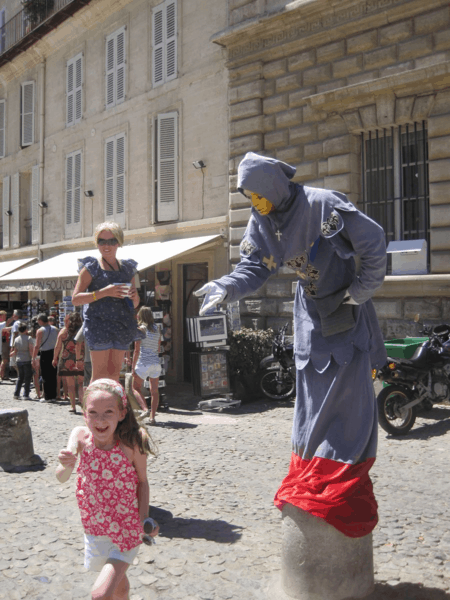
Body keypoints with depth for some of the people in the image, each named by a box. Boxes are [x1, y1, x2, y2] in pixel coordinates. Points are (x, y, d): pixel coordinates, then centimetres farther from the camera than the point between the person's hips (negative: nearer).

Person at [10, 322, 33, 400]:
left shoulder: (16, 339, 6)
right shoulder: (28, 338, -8)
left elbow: (15, 352, 10)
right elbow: (31, 350, -13)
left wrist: (10, 354, 28)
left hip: (18, 360, 5)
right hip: (27, 360, -5)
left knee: (20, 377, 17)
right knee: (27, 377, 2)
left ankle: (16, 394, 16)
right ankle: (26, 395, 0)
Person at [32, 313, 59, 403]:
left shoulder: (40, 331, -9)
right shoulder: (55, 329, 7)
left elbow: (37, 346, -12)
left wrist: (33, 358, -7)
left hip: (44, 354, -5)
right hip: (54, 353, 5)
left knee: (45, 376, 1)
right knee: (53, 376, 11)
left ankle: (47, 397, 2)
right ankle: (53, 396, 15)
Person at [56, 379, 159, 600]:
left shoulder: (132, 444, -23)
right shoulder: (80, 436, -16)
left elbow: (142, 481, -8)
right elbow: (61, 478, -22)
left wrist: (144, 519, -13)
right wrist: (66, 465, -43)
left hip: (127, 529, -3)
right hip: (95, 527, 4)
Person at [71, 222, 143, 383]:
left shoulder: (127, 267, 15)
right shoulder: (91, 267, 1)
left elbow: (135, 304, 22)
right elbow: (75, 299, -8)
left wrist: (134, 296, -3)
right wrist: (104, 292, -18)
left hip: (121, 324, 5)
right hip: (99, 322, -5)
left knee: (115, 372, 7)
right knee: (100, 373, -8)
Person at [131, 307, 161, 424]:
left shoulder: (141, 329, -7)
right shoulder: (157, 329, 8)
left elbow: (137, 350, -9)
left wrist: (133, 367, -6)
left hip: (143, 363, -5)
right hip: (156, 363, 5)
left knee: (135, 388, 9)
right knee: (154, 391, 9)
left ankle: (145, 409, -11)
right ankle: (152, 417, 4)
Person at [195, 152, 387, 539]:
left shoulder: (322, 205, -22)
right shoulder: (262, 222, -1)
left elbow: (374, 241, -18)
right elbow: (254, 267, -2)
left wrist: (363, 290, -13)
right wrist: (225, 289, -21)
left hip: (346, 310, -6)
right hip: (311, 311, 6)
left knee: (348, 394, -6)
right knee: (311, 393, 10)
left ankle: (343, 487, 3)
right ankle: (307, 480, 21)